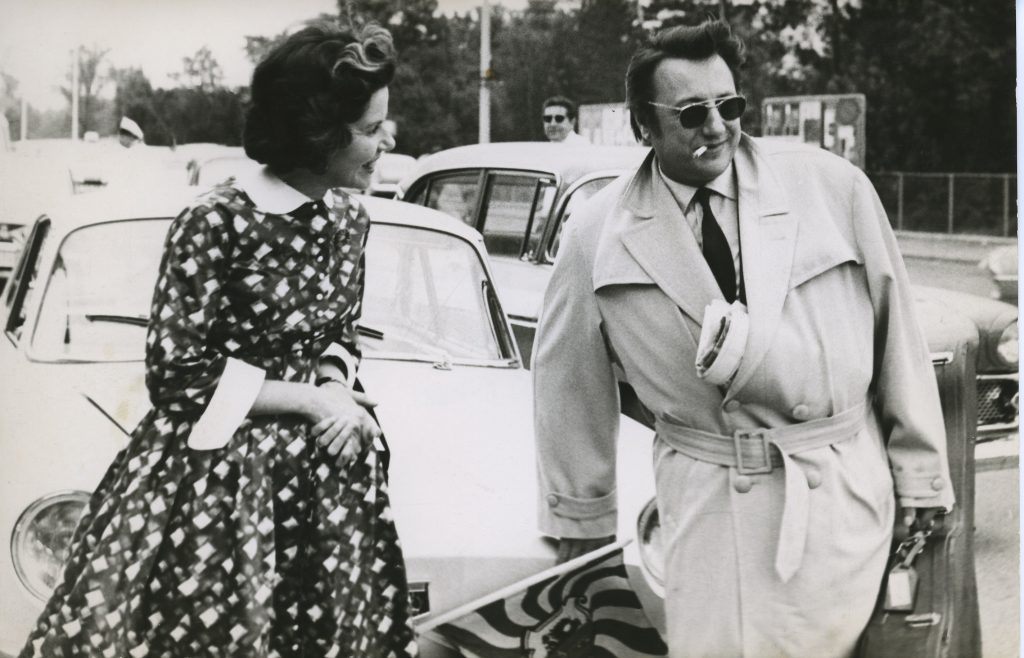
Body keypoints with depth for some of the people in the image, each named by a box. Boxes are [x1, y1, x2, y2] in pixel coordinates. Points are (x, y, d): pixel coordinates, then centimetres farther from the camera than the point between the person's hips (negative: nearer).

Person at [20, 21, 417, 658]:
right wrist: (310, 400, -18)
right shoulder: (217, 221, -19)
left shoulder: (349, 218, 1)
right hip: (215, 472, -6)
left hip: (322, 466, 6)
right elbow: (178, 373, -16)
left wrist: (336, 385, -9)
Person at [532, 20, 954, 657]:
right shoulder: (597, 234, -2)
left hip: (847, 486, 0)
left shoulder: (833, 185, -5)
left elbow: (896, 328, 2)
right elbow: (568, 377, 8)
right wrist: (582, 512, 12)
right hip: (709, 495, 0)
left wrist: (921, 475, 5)